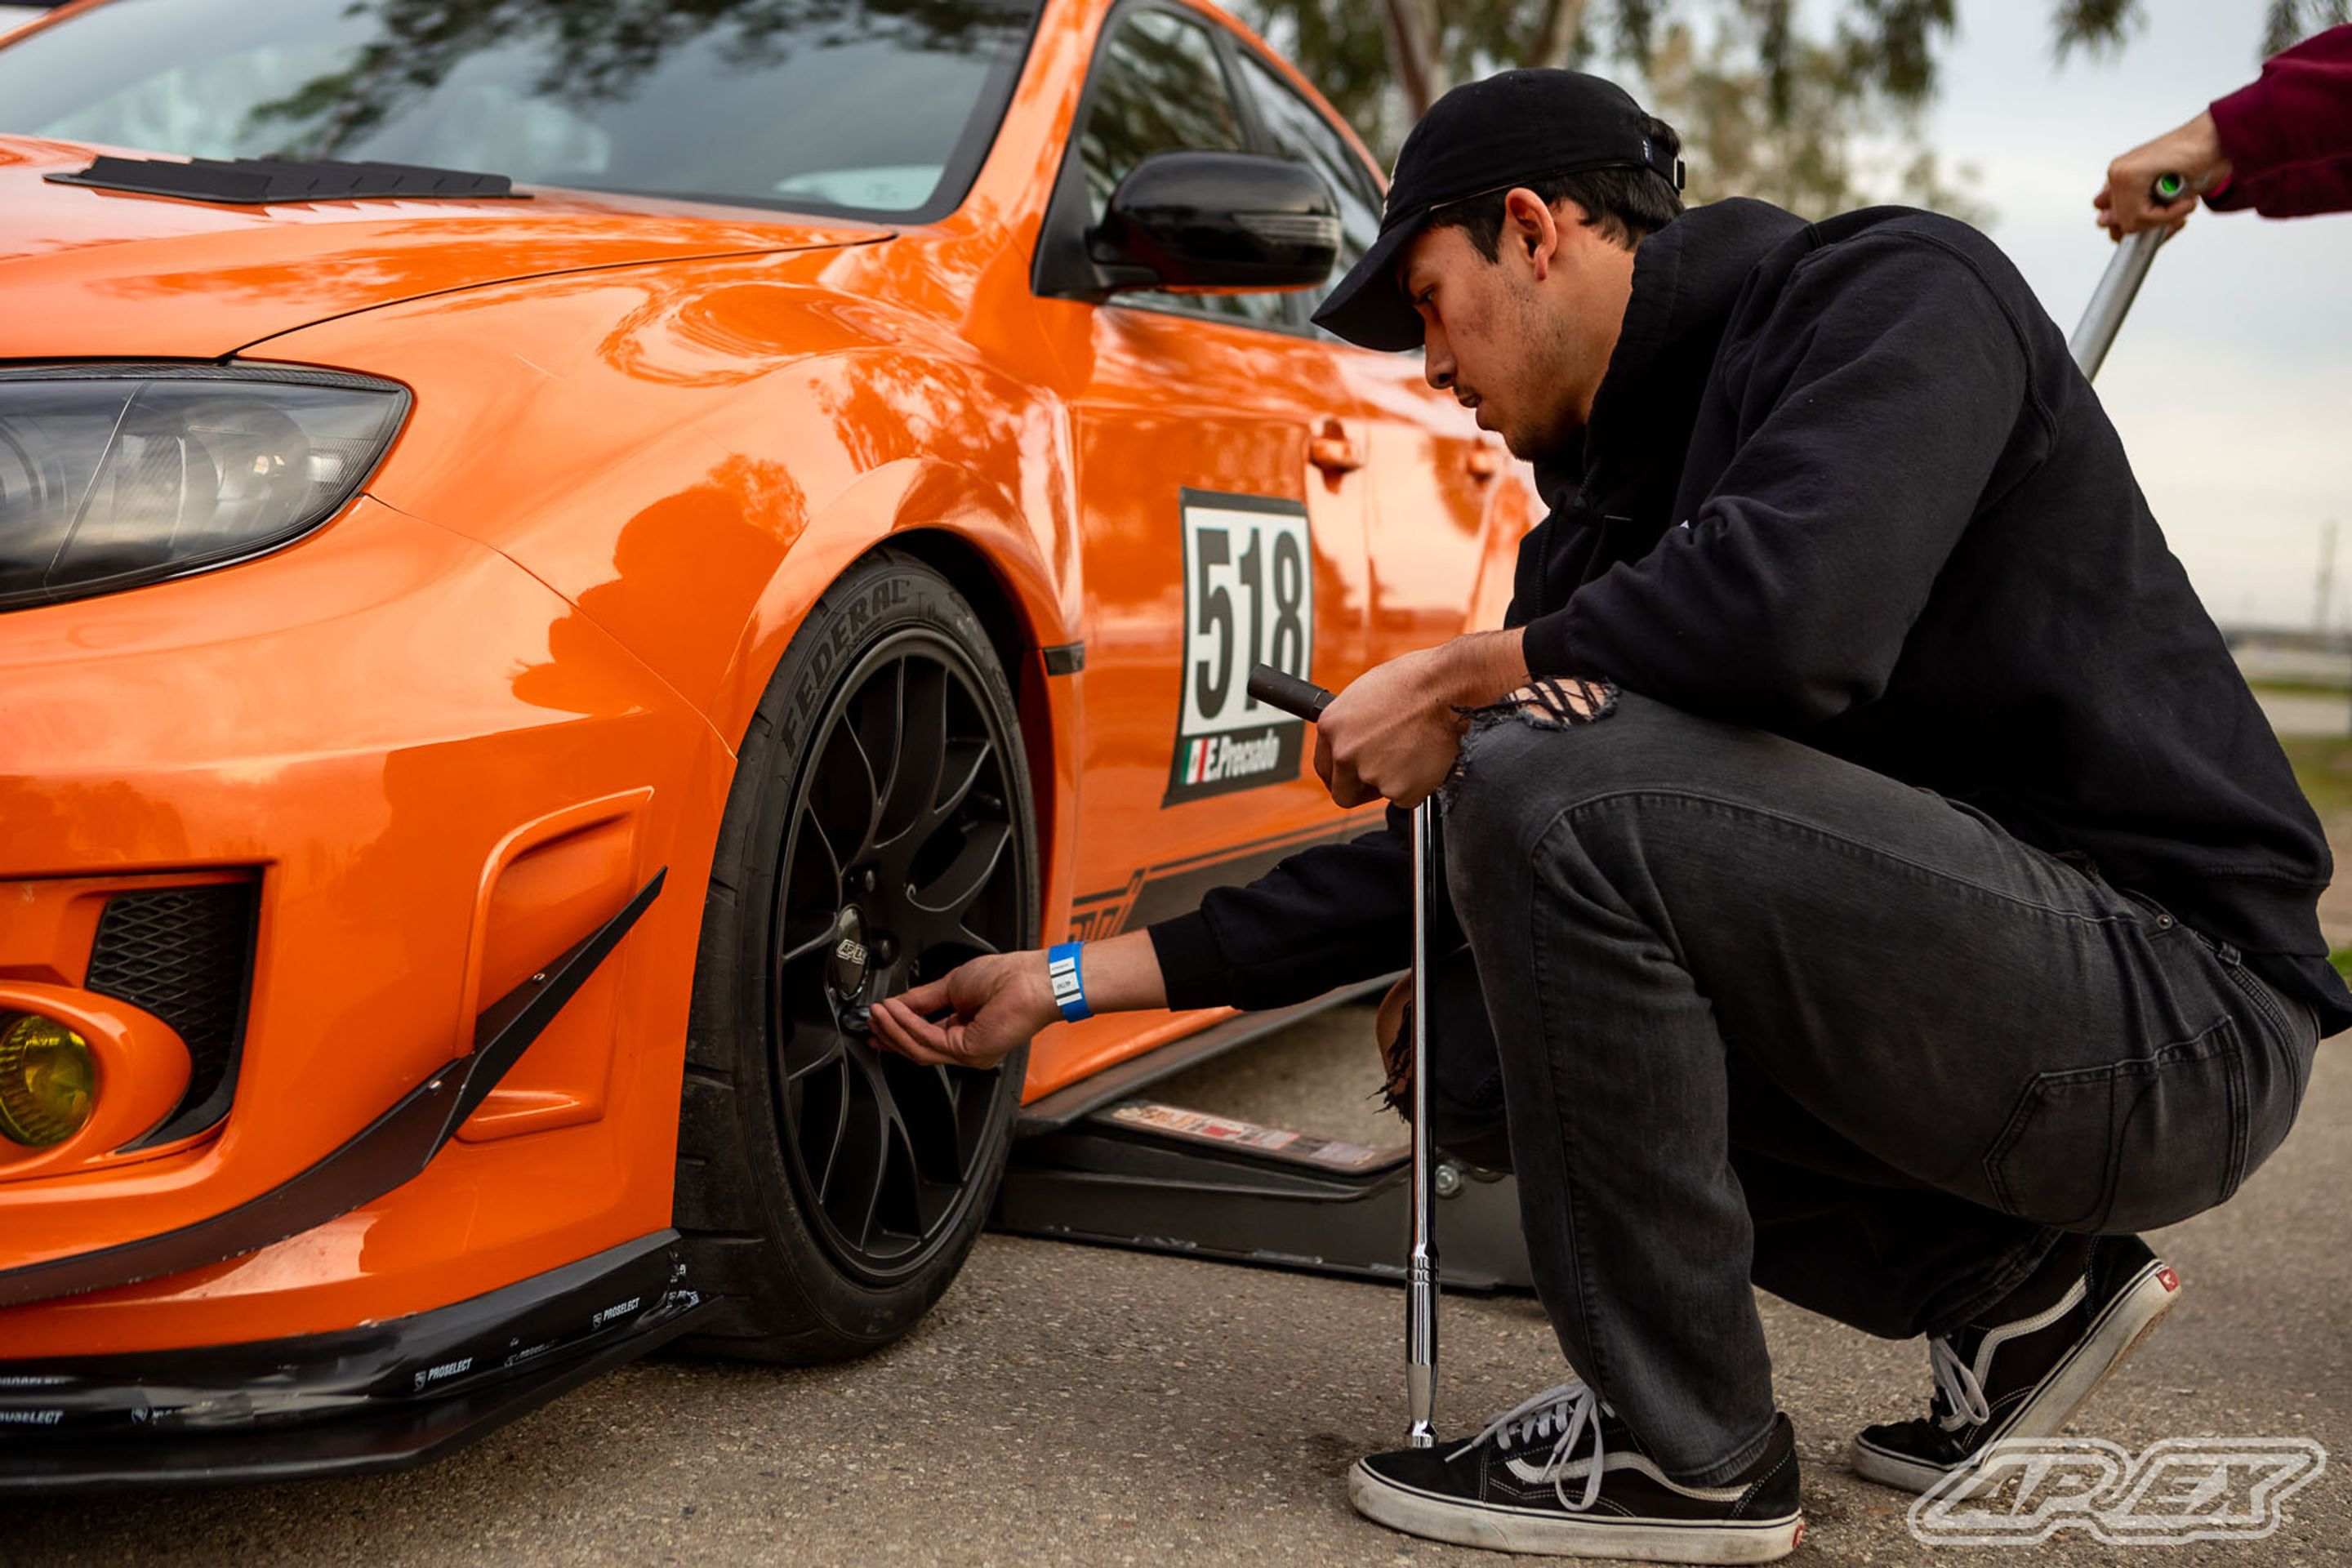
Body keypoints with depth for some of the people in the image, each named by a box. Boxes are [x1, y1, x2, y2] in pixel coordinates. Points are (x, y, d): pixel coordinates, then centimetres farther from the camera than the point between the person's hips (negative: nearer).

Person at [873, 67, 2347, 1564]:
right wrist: (1078, 980, 12)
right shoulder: (1604, 513, 13)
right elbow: (1456, 863, 14)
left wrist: (1457, 678, -14)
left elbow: (1794, 614, -31)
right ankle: (2008, 1286, 11)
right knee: (1471, 1043, 7)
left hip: (2179, 991, -9)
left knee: (1559, 780, -24)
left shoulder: (1896, 291, -10)